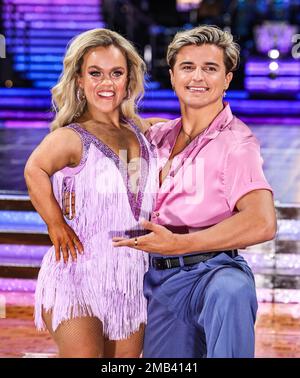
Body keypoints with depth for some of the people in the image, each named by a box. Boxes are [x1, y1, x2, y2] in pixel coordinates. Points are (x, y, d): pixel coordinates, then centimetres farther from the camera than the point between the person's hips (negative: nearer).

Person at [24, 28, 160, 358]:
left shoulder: (139, 131, 10)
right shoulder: (72, 137, -10)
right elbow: (35, 171, -28)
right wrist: (57, 226, -21)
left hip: (133, 274, 6)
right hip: (81, 271, -6)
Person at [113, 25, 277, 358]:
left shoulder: (235, 142, -6)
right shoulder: (158, 135, 13)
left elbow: (262, 223, -21)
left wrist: (178, 244, -23)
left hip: (208, 271, -7)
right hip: (157, 278, 7)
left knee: (230, 292, -39)